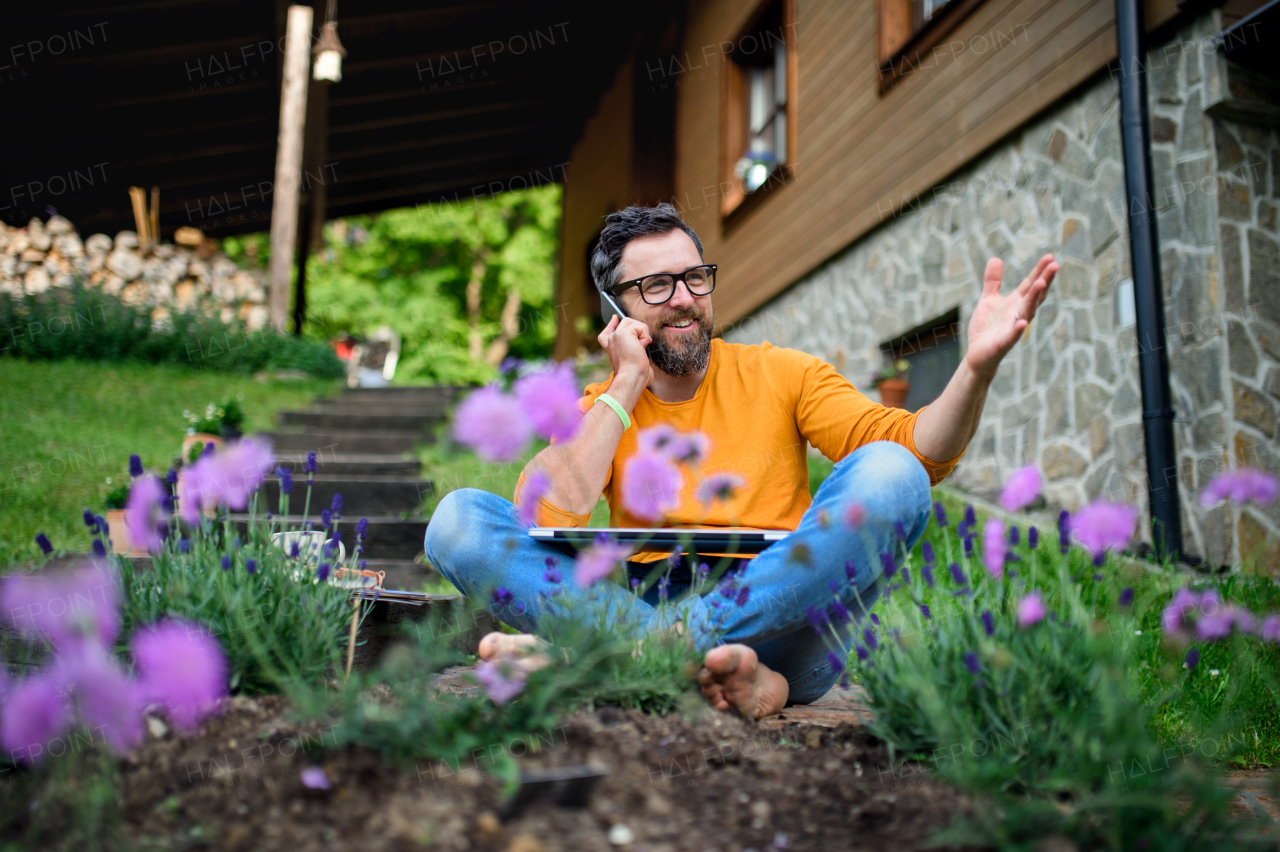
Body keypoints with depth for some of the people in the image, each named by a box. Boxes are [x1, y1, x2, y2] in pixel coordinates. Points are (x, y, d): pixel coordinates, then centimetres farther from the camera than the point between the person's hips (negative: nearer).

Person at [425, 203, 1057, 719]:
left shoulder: (780, 375, 12)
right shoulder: (594, 410, 13)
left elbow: (919, 450, 0)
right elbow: (546, 518, -8)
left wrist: (977, 367, -19)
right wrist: (628, 384, -3)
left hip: (782, 624, 0)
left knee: (885, 471, -26)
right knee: (459, 517, -18)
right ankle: (732, 674, -32)